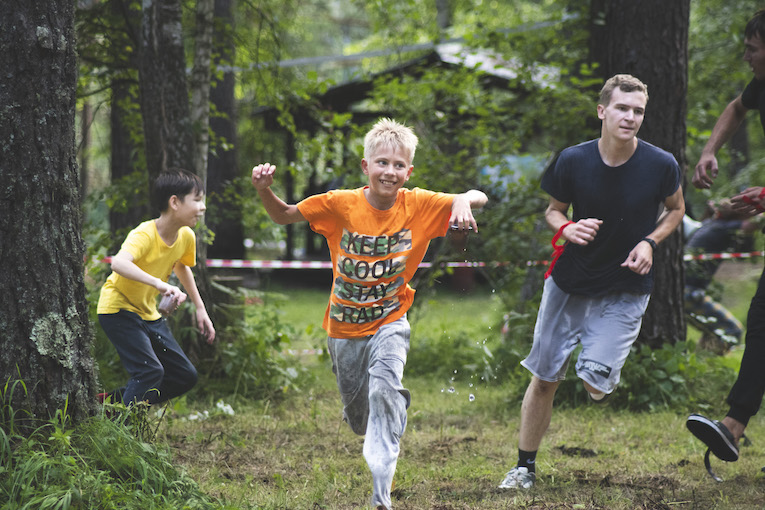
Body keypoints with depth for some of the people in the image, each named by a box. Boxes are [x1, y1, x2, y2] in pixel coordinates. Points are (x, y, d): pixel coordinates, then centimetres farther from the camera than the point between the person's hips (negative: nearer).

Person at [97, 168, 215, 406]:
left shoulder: (186, 236, -3)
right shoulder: (145, 234, -27)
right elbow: (119, 263, -48)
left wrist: (200, 308, 18)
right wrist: (159, 284, -59)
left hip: (148, 313, 8)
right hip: (118, 308, -8)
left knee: (185, 376, 6)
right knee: (151, 371, -25)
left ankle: (112, 400, 13)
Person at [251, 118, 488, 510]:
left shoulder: (418, 205, -12)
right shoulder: (340, 205, -13)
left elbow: (477, 198, -11)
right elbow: (284, 216, -4)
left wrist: (464, 201, -35)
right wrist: (265, 191, -25)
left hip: (390, 322, -2)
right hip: (344, 327, 2)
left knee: (384, 390, -28)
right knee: (358, 420, 14)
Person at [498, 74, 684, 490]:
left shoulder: (661, 165, -13)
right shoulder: (573, 160, -10)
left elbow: (676, 208, 8)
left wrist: (649, 242, -9)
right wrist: (566, 228, -16)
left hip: (624, 291, -2)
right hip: (569, 283, 2)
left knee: (595, 387, -15)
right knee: (543, 379, 7)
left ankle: (605, 370, 22)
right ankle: (525, 467, 23)